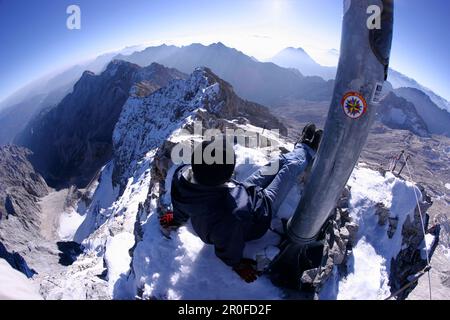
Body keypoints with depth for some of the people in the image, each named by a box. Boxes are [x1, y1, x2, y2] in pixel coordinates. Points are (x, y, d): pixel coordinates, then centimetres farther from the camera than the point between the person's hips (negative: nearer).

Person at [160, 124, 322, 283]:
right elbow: (229, 246, -25)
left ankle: (302, 148, 54)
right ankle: (306, 150, 46)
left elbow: (181, 209, -4)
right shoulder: (230, 214, -48)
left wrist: (178, 218, 19)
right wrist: (237, 264, -2)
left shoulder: (182, 175, -29)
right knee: (290, 167, 10)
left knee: (279, 163, 21)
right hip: (258, 215, -5)